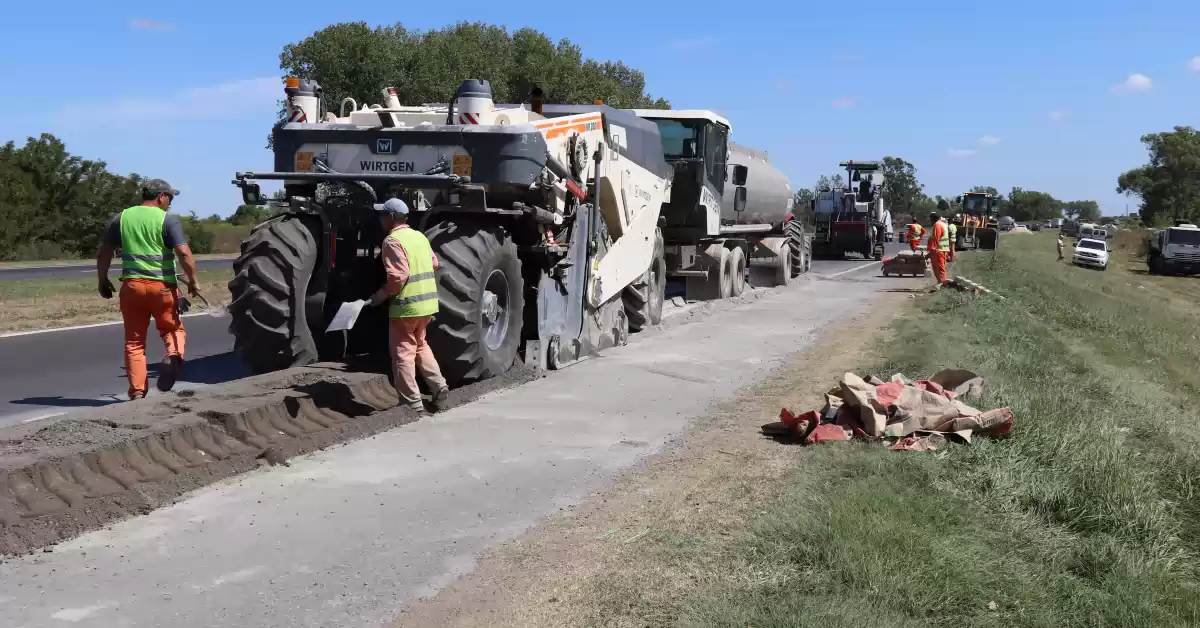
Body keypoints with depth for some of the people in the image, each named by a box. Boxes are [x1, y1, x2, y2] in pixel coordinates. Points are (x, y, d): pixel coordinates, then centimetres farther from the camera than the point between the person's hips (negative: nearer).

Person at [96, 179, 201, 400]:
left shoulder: (121, 218, 9)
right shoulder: (168, 220, -3)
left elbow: (103, 253, 11)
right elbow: (184, 253, -14)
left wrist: (103, 280, 21)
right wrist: (193, 281, -4)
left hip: (132, 285, 3)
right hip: (162, 286, -3)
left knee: (134, 341, 10)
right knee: (172, 328, 16)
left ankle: (137, 391, 7)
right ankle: (174, 355, -16)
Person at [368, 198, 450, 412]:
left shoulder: (393, 241, -15)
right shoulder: (419, 236, 11)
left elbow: (398, 276, -23)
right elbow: (434, 263, 19)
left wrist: (382, 294, -10)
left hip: (406, 305, -8)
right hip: (427, 302, 8)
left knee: (403, 353, 2)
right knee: (420, 346, 24)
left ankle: (412, 402, 4)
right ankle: (439, 385, 15)